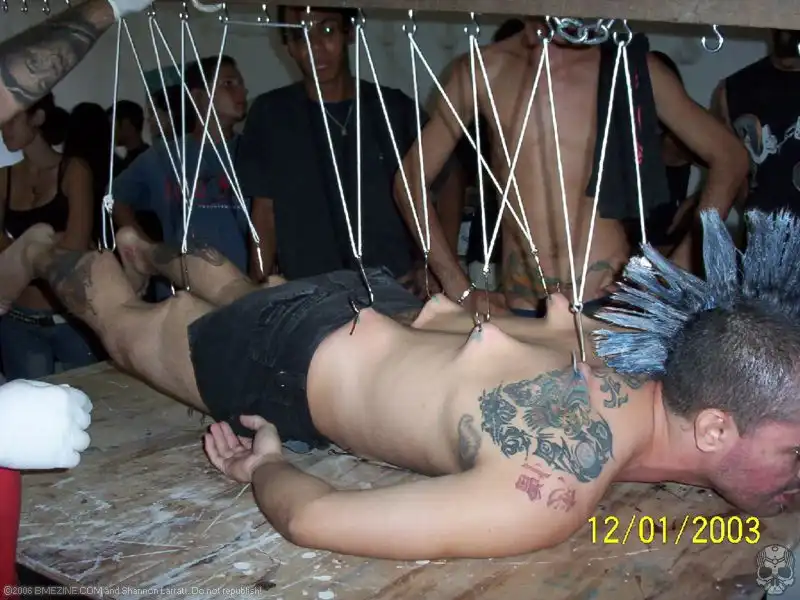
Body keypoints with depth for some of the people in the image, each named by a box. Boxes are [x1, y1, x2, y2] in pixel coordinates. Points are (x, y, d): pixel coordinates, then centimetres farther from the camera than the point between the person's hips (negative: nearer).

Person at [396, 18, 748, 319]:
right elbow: (411, 180, 6)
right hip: (520, 309, 1)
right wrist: (461, 292, 0)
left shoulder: (628, 66, -1)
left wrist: (678, 269, -2)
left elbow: (729, 157, 6)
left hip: (612, 302, 0)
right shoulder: (484, 70, 1)